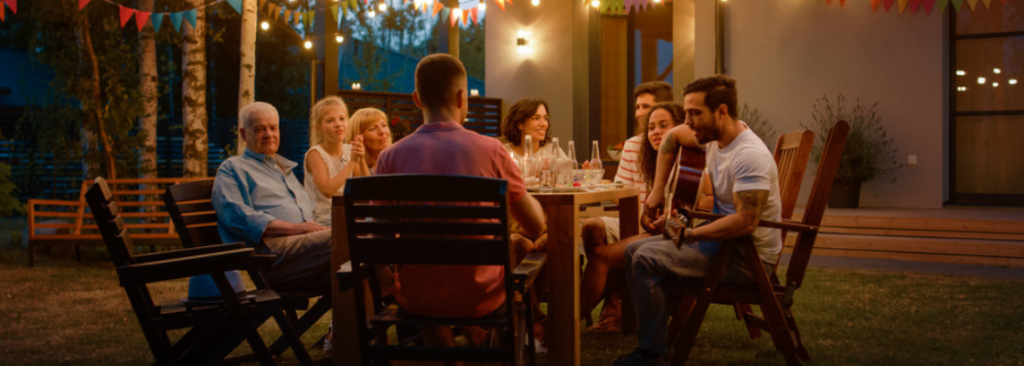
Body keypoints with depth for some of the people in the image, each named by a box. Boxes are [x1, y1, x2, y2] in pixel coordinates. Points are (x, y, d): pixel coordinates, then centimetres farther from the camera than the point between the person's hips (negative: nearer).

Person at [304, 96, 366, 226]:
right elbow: (327, 191, -22)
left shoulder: (349, 150, 8)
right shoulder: (315, 153, -8)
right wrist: (352, 162, -19)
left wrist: (362, 161, -8)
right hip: (324, 222, -6)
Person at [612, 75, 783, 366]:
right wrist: (657, 190, 16)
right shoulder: (717, 135, 3)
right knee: (634, 251, 9)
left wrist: (688, 234, -25)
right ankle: (656, 338, 12)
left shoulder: (750, 156, -26)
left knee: (647, 259, -23)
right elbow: (672, 137, 22)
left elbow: (745, 222, -34)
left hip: (749, 257, -10)